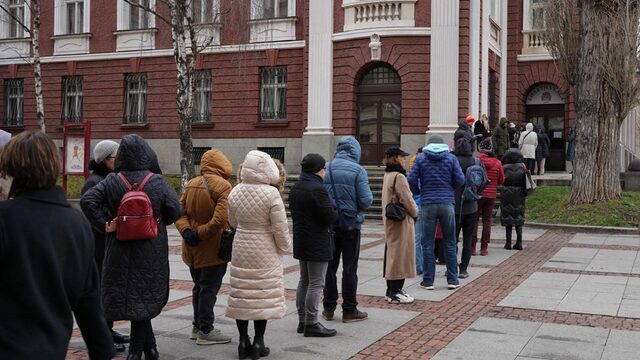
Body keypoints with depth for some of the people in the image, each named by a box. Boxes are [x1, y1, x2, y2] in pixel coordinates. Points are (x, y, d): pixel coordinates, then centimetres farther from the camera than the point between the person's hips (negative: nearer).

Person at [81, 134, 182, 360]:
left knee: (126, 294, 11)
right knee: (145, 297, 11)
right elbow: (175, 211, -8)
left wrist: (104, 224, -7)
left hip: (120, 251, 1)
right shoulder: (158, 182, -7)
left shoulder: (112, 182, -4)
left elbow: (87, 200, -14)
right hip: (151, 253, 0)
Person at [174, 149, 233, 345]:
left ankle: (197, 326, 29)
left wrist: (187, 231, -10)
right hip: (212, 248, -7)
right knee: (209, 289, 3)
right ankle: (205, 331, 9)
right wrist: (200, 234, -17)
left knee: (199, 287, 19)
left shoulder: (191, 184, 6)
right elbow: (220, 219, -26)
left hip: (192, 249, 7)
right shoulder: (223, 186, -16)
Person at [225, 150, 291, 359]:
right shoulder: (271, 193, -18)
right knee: (263, 296, 6)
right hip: (265, 252, -4)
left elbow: (233, 222, 10)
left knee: (242, 295, 11)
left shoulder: (235, 192, -2)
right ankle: (258, 342, 10)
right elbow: (280, 227, -14)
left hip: (241, 250, 4)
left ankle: (243, 341, 18)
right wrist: (284, 248, 1)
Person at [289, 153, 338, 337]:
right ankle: (311, 324, 1)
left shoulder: (295, 189, 10)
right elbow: (330, 215, -23)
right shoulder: (317, 189, -20)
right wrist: (335, 211, -1)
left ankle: (302, 321, 23)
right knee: (316, 284, -3)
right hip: (318, 243, -9)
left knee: (304, 281, 17)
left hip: (301, 241, 9)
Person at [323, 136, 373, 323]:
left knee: (329, 266, 12)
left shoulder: (325, 168, -2)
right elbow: (366, 200, -15)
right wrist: (359, 207, 7)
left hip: (328, 225, 3)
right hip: (351, 225, -3)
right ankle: (349, 310, 10)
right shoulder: (357, 170, -11)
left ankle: (329, 308, 18)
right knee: (349, 268, 5)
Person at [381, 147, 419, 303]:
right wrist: (415, 212, -1)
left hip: (390, 220, 10)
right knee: (399, 254, -3)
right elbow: (407, 199, -18)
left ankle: (392, 290, 22)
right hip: (401, 220, -10)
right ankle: (395, 292, 1)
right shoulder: (399, 176, -18)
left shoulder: (388, 175, 11)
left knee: (392, 253, 14)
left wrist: (412, 210, 15)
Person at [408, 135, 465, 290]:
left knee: (428, 244, 5)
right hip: (447, 203, 1)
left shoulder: (421, 158, 2)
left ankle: (428, 280, 7)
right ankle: (452, 280, 12)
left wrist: (419, 192, 14)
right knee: (450, 243, 9)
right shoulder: (451, 158, 3)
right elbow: (460, 180, -2)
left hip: (428, 204, 0)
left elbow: (411, 180, -4)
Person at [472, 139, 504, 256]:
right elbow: (501, 181, 5)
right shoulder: (497, 163, 0)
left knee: (474, 220, 4)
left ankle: (472, 247, 2)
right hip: (491, 195, 3)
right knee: (487, 221, 9)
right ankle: (484, 248, 10)